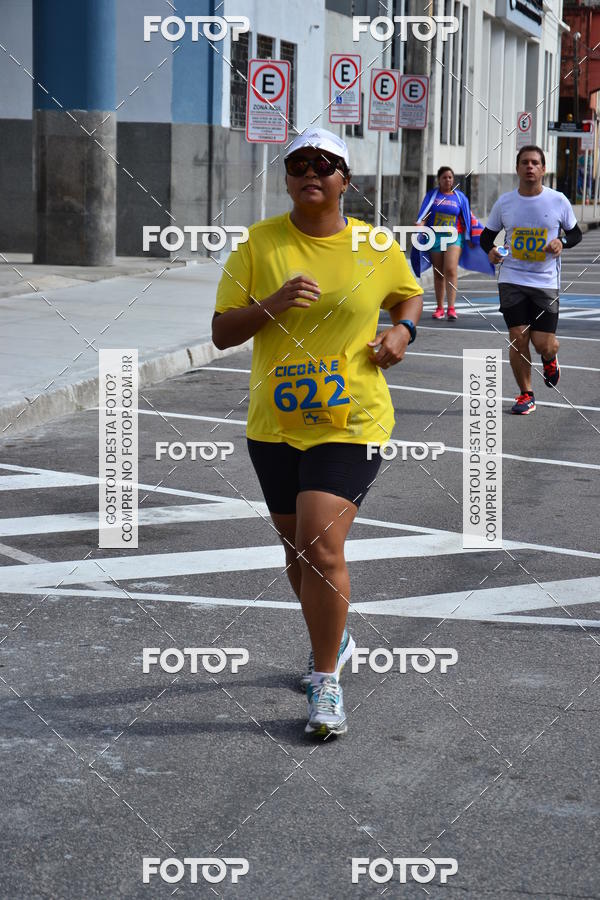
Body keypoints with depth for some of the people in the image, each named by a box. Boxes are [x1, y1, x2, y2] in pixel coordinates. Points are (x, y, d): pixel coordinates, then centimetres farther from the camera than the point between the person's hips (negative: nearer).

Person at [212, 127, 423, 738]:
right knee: (297, 548, 16)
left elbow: (409, 294, 21)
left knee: (321, 549, -14)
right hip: (275, 424, 3)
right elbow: (222, 333, -2)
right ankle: (332, 640, 42)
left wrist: (402, 330, 0)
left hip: (352, 421, -3)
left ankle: (326, 678, 1)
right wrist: (272, 304, -19)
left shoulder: (376, 248, 0)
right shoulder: (258, 243, -2)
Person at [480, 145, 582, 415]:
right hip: (512, 279, 1)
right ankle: (525, 395, 12)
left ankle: (550, 359, 36)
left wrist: (562, 242, -12)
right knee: (518, 339, -4)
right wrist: (490, 250, -10)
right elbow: (487, 235, 12)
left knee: (544, 344, -3)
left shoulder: (558, 201, -3)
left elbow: (575, 233, 10)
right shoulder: (504, 202, 0)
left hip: (546, 282, -1)